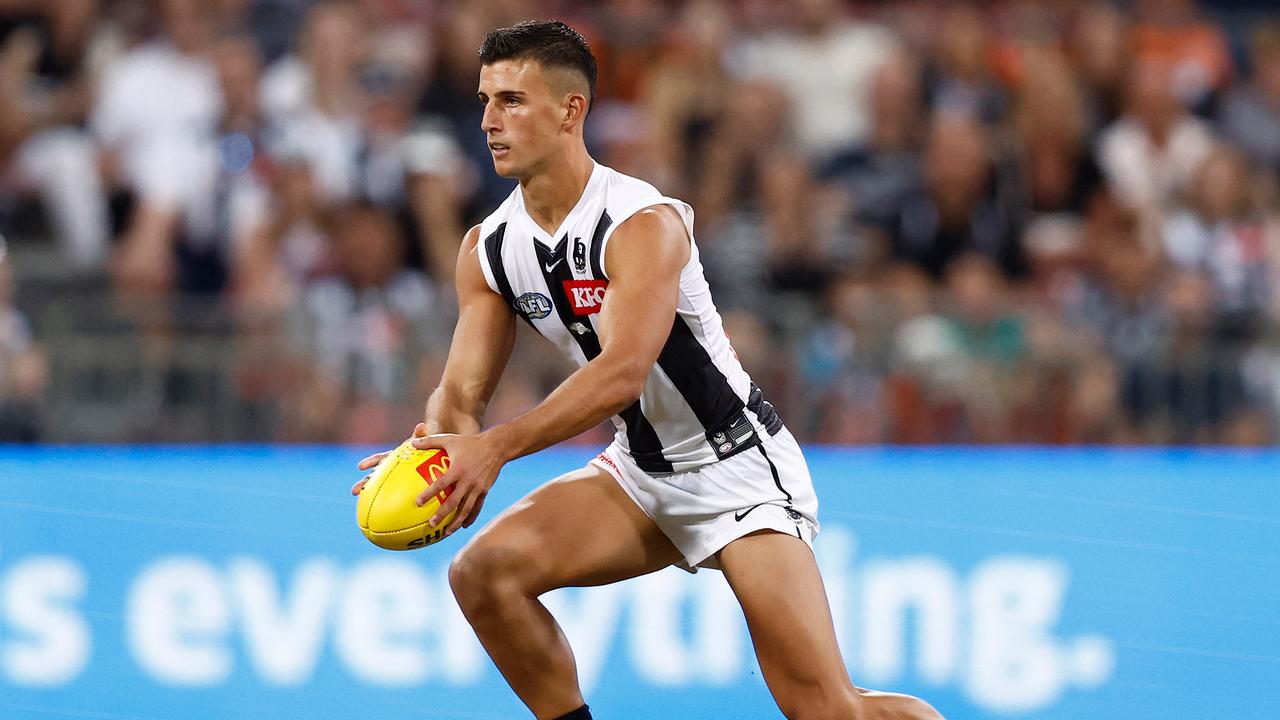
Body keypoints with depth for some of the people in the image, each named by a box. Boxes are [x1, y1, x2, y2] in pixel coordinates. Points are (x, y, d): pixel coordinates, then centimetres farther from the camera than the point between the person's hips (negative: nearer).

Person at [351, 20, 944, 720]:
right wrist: (429, 447, -26)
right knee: (483, 570, -17)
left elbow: (623, 372, -35)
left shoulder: (643, 225, -23)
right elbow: (461, 392, -2)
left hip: (740, 465, -7)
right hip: (639, 474, 7)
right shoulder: (488, 248, -1)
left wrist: (498, 446, -45)